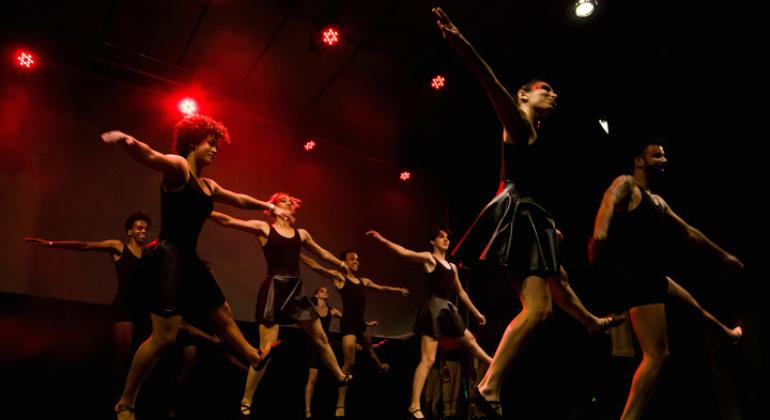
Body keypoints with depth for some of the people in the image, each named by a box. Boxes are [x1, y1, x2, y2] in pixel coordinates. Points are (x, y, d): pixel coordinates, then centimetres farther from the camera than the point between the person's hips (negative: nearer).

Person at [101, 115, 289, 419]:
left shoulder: (208, 185, 16)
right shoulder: (177, 167, -7)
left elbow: (239, 200, 32)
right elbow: (151, 156, -29)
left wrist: (269, 206, 39)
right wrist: (126, 141, -50)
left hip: (190, 260, 9)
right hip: (169, 257, -9)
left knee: (224, 316, 22)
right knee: (164, 337, -11)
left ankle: (255, 357, 42)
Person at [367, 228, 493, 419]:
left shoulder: (452, 266, 19)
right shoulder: (428, 258, -3)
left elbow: (461, 292, 26)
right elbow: (405, 252, -18)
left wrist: (476, 313, 28)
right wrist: (382, 239, -30)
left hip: (449, 309, 8)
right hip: (434, 308, -7)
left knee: (471, 341, 26)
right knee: (428, 359, -12)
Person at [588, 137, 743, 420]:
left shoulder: (659, 202, 22)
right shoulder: (626, 184, -5)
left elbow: (688, 232, 32)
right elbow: (609, 202, -29)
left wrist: (723, 255, 39)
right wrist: (601, 229, -50)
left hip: (651, 276, 10)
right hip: (635, 277, -10)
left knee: (693, 306, 37)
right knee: (656, 355, -16)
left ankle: (728, 334, 69)